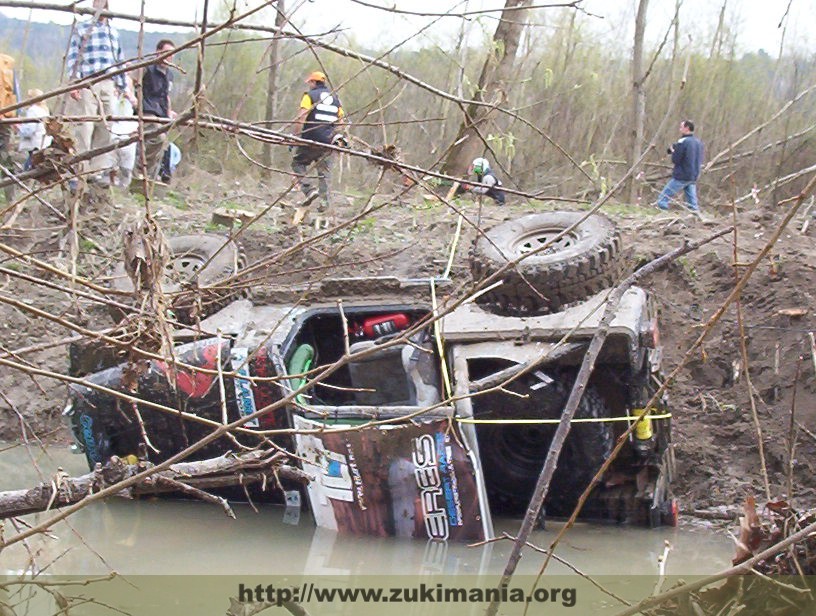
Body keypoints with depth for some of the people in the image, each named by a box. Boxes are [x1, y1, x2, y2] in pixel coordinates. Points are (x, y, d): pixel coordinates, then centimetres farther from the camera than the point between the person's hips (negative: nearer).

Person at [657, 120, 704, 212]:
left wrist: (673, 151, 6)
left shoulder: (682, 142, -13)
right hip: (693, 177, 7)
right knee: (693, 204, 8)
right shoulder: (698, 142, 11)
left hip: (681, 177, -7)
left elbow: (675, 159, -14)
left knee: (663, 199, 0)